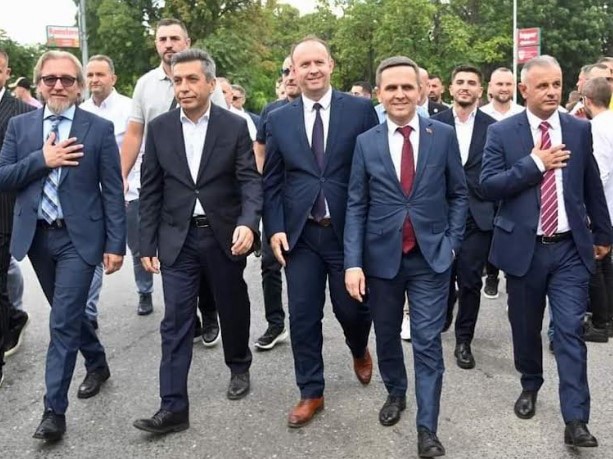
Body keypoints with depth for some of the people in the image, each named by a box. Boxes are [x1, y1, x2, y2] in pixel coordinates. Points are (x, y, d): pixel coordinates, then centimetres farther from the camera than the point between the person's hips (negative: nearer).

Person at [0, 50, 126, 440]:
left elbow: (113, 191, -6)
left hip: (78, 238, -4)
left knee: (63, 322, -6)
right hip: (36, 236, 5)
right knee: (68, 315, 19)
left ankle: (55, 409, 4)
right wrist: (41, 160, -16)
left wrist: (115, 244, -10)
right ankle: (98, 364, 42)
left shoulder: (99, 128, -4)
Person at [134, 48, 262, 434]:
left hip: (225, 235, -1)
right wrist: (148, 244, 1)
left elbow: (250, 181, -9)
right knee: (176, 322, -1)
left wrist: (247, 223, -27)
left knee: (233, 308, 16)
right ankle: (174, 407, 4)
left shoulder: (235, 126, -4)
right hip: (178, 238, 1)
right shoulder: (159, 128, 2)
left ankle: (239, 367, 42)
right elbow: (151, 190, 4)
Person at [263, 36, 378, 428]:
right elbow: (271, 181, 8)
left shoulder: (360, 109, -1)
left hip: (349, 230, -2)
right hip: (300, 233, 2)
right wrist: (274, 228, -3)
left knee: (352, 307, 8)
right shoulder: (279, 119, 6)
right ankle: (311, 393, 21)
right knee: (303, 316, 5)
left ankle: (360, 351, 44)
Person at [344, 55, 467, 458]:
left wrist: (452, 241, -3)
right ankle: (395, 393, 42)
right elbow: (356, 206, -2)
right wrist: (353, 262, -10)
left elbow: (458, 194, 6)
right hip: (382, 257, 2)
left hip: (431, 257, -1)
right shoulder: (366, 142, 0)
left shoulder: (444, 135, -1)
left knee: (428, 343, 0)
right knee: (387, 335, 17)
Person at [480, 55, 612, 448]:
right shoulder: (502, 133, -3)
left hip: (570, 249, 1)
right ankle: (530, 387, 38)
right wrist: (536, 163, -18)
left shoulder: (580, 130, 4)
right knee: (526, 327, 14)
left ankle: (576, 421, 1)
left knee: (570, 332, -4)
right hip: (524, 248, 0)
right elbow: (488, 186, -12)